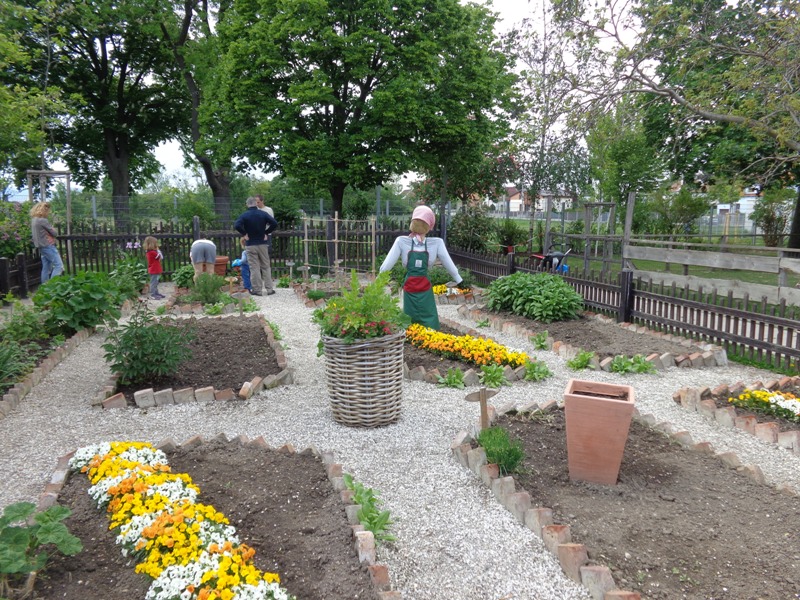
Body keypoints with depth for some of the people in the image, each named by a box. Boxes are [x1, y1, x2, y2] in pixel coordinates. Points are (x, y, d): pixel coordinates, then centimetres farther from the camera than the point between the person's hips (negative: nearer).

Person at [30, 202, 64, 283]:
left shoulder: (33, 220, 13)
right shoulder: (43, 220, -15)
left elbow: (32, 235, 20)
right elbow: (54, 233, -10)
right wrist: (52, 229, 12)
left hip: (42, 247, 9)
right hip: (48, 246, -9)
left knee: (46, 269, 11)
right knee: (59, 266, -10)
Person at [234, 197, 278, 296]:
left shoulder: (244, 215, -5)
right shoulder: (263, 214, 0)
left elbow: (236, 225, -21)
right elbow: (274, 223, -9)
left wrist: (244, 234, -7)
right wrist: (266, 233, 0)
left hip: (250, 245, -2)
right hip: (262, 244, 2)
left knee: (254, 268, 3)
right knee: (266, 267, 9)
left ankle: (257, 290, 6)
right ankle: (269, 289, 10)